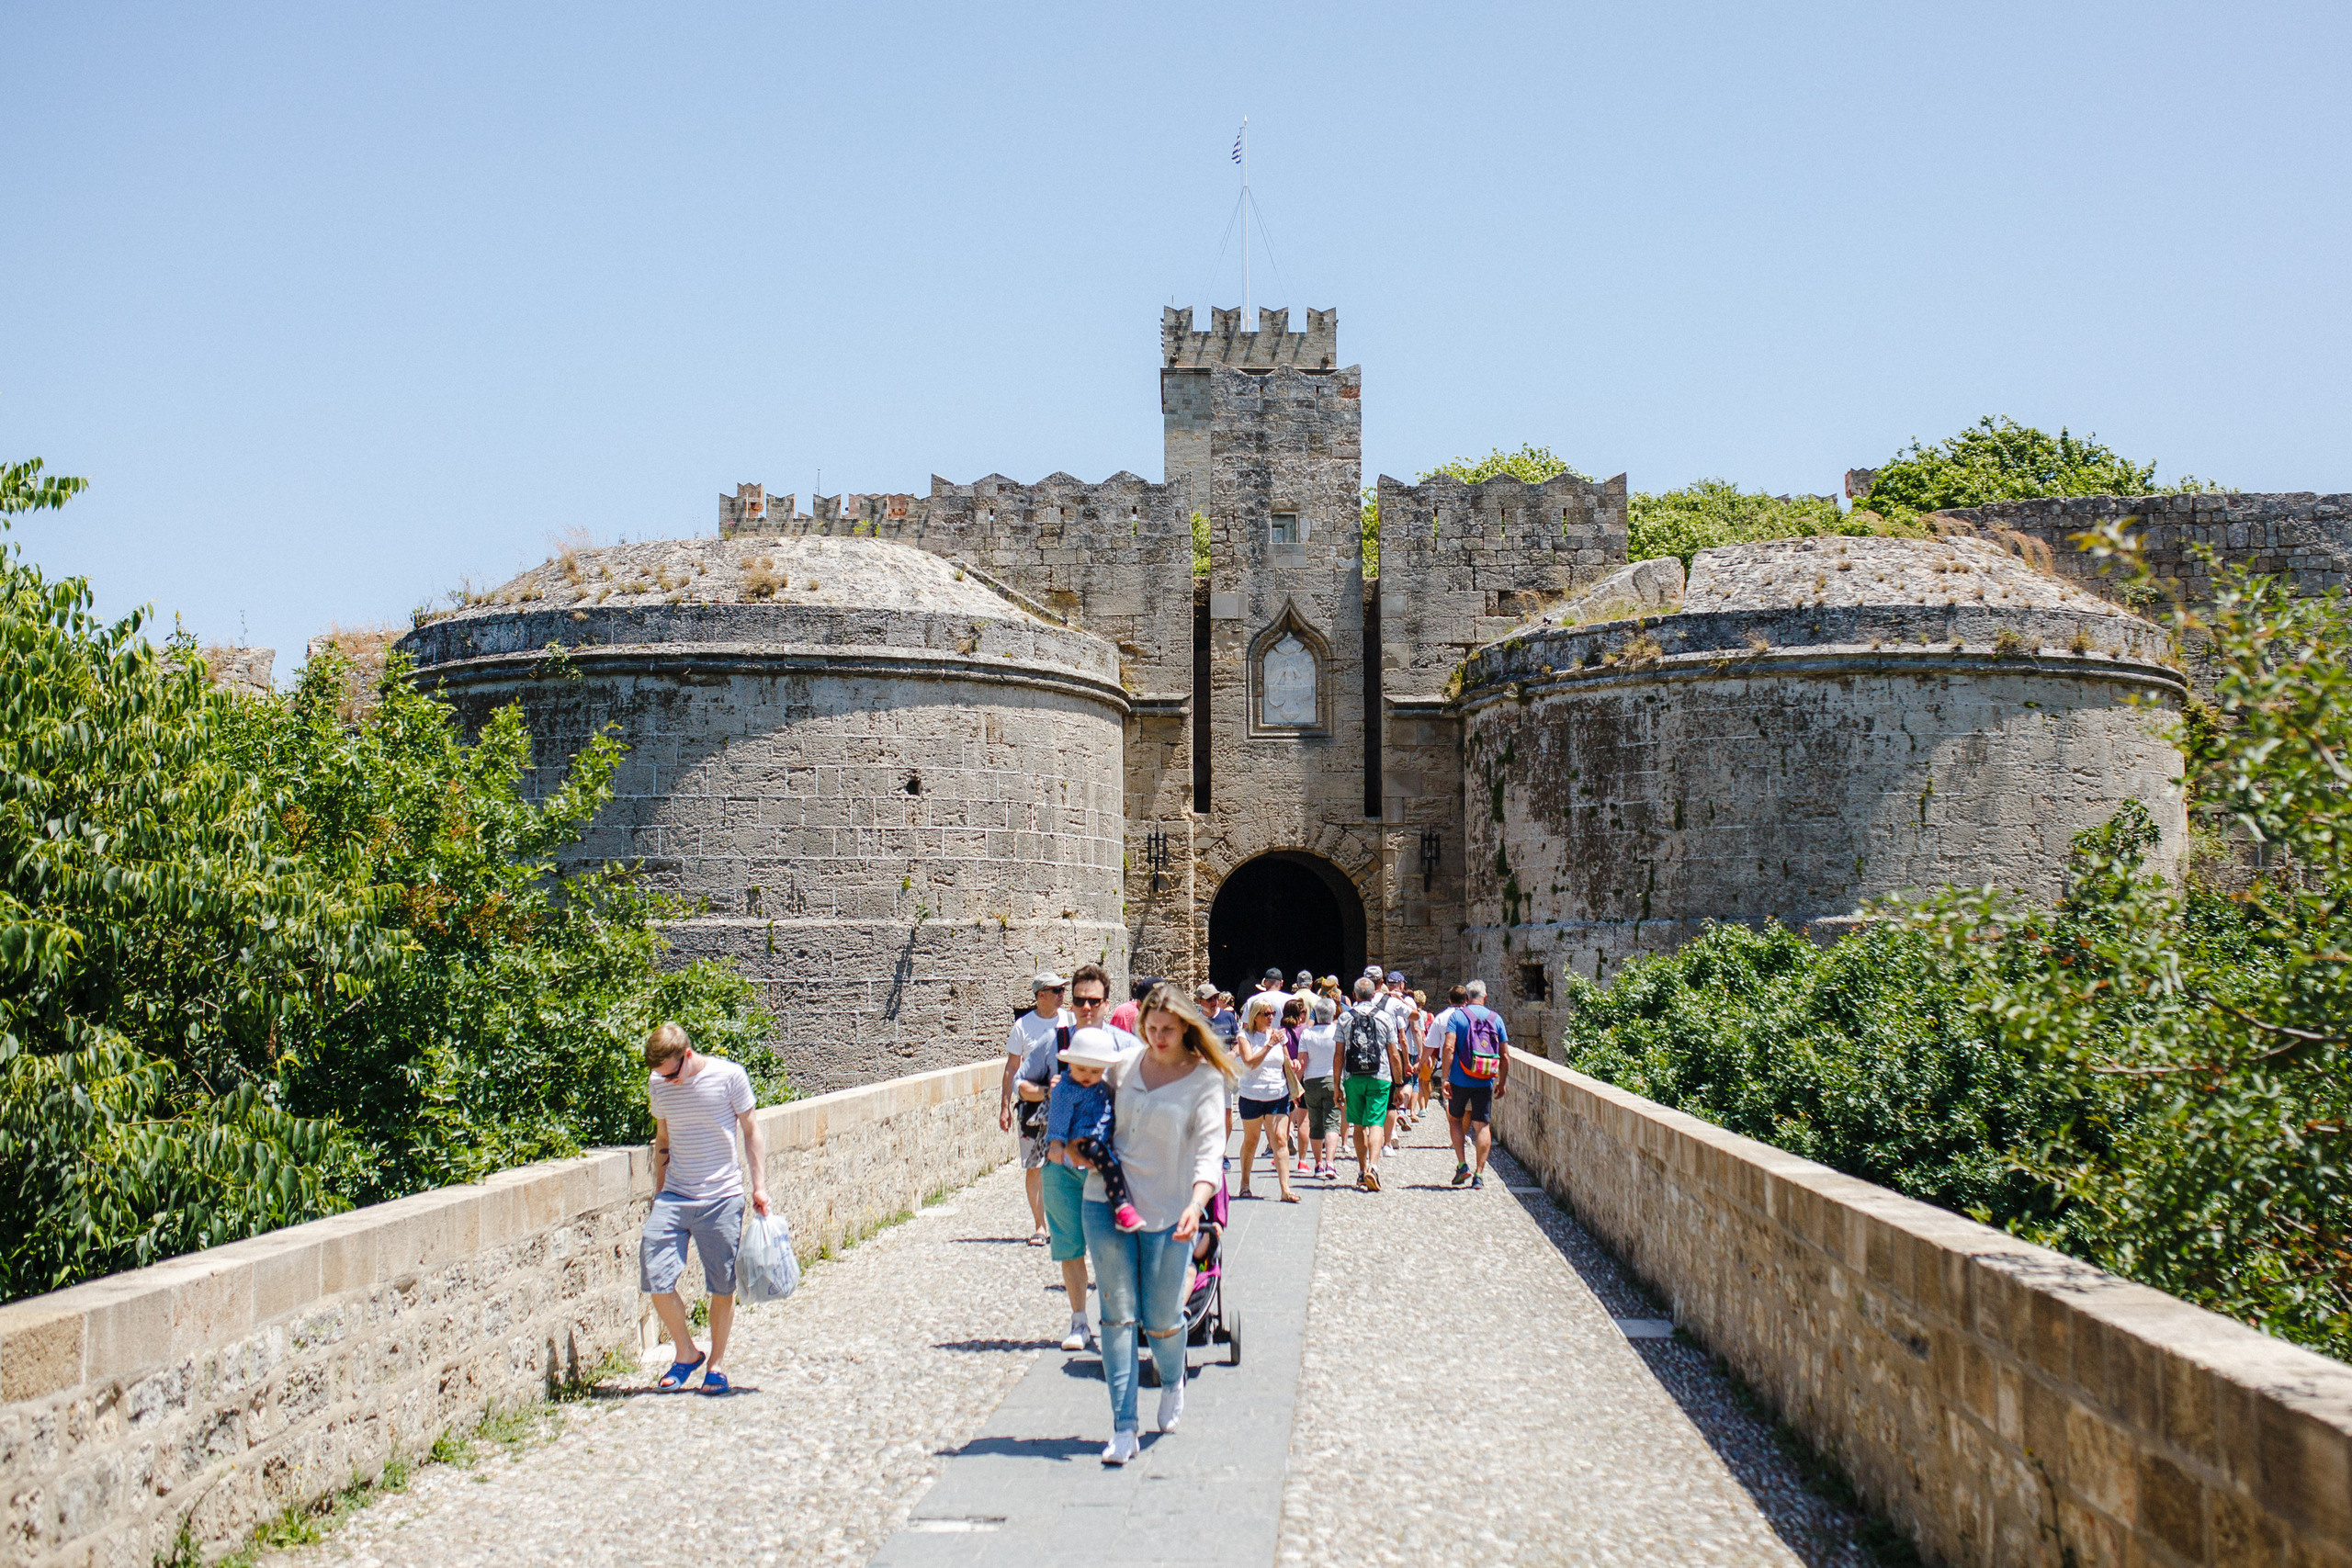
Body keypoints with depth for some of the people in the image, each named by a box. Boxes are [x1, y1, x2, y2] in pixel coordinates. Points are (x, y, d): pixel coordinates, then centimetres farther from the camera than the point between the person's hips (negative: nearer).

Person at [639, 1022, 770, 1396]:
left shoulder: (729, 1076, -8)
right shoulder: (658, 1085, 3)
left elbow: (751, 1131, 0)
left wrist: (760, 1186, -4)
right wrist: (659, 1193, 15)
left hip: (722, 1197, -3)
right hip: (674, 1196, 3)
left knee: (723, 1285, 2)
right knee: (656, 1280, -7)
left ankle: (716, 1364, 21)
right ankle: (686, 1353, 14)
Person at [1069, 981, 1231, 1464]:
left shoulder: (1204, 1079, -5)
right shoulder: (1123, 1065, 5)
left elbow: (1210, 1147, -14)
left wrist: (1197, 1202, -30)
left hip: (1168, 1210, -3)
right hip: (1107, 1202, 3)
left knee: (1161, 1320, 3)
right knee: (1118, 1314, -1)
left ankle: (1173, 1381, 38)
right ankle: (1123, 1429, 1)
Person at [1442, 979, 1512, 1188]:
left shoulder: (1458, 1016, -2)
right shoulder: (1496, 1018, 5)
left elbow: (1449, 1048, -13)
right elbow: (1505, 1055, 5)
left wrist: (1446, 1078, -11)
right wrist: (1502, 1082, 15)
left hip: (1460, 1081, -1)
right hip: (1485, 1083, 1)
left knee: (1454, 1119, 18)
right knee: (1483, 1125, 5)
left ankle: (1461, 1165, 7)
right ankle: (1479, 1174, 1)